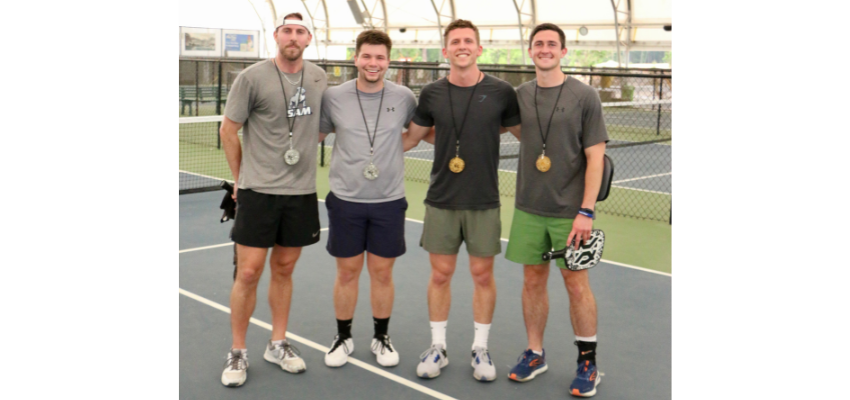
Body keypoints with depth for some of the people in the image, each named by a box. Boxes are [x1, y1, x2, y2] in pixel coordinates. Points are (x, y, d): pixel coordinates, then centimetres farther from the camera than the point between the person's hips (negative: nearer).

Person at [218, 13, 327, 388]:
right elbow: (229, 131, 0)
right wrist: (243, 177, 5)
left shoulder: (319, 77, 5)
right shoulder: (252, 77, -8)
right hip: (258, 192, -4)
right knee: (249, 272, -2)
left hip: (301, 192, 4)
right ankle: (237, 352, 13)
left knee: (284, 270, 13)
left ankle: (278, 344, 26)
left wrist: (301, 157, 11)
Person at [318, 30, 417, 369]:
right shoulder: (333, 97, -3)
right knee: (347, 272, 9)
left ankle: (381, 338, 27)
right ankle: (343, 338, 26)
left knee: (382, 272, 9)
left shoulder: (404, 98, -2)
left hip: (389, 202, 0)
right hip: (345, 200, 0)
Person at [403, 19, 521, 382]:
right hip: (441, 201, 1)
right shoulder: (432, 94, 0)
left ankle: (480, 348, 23)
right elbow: (412, 137, 13)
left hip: (484, 202, -1)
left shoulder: (501, 93, -4)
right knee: (440, 274, 8)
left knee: (483, 274, 7)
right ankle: (437, 346, 23)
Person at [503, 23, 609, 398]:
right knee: (533, 280, 10)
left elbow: (595, 157, -8)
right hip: (529, 209, 4)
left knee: (577, 285, 3)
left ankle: (588, 363, 18)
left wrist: (586, 212, -14)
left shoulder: (585, 96, -6)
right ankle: (535, 354, 26)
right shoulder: (520, 95, 5)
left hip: (570, 212, -3)